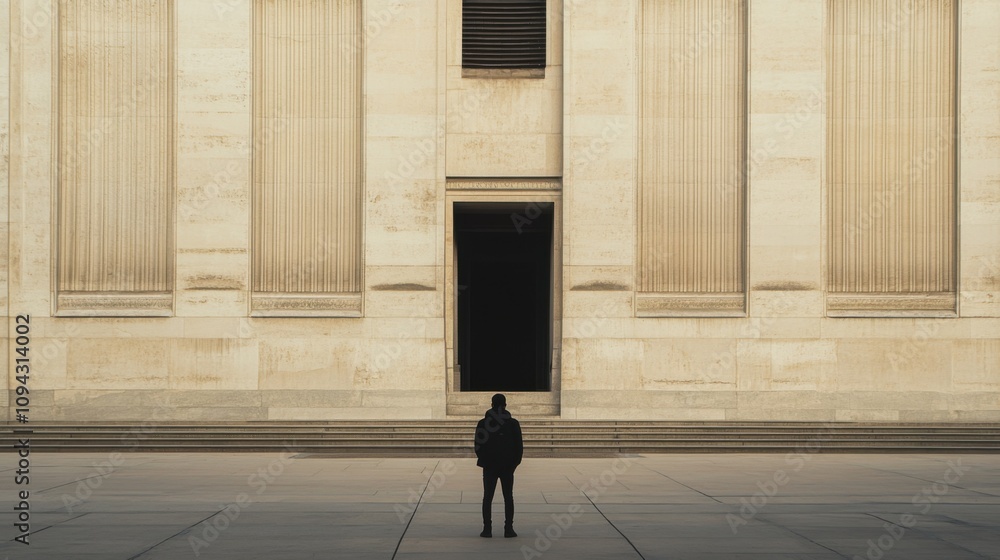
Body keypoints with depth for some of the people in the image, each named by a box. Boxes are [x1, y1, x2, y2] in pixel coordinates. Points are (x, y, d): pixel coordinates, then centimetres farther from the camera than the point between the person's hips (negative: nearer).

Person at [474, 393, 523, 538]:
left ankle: (487, 529, -1)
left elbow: (478, 446, -2)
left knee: (487, 498, 4)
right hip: (507, 466, 0)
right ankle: (508, 529, 3)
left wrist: (484, 461, 11)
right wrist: (514, 462, 8)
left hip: (489, 466, 0)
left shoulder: (483, 424, -4)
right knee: (508, 498, 6)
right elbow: (519, 446, -2)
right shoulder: (513, 424, -3)